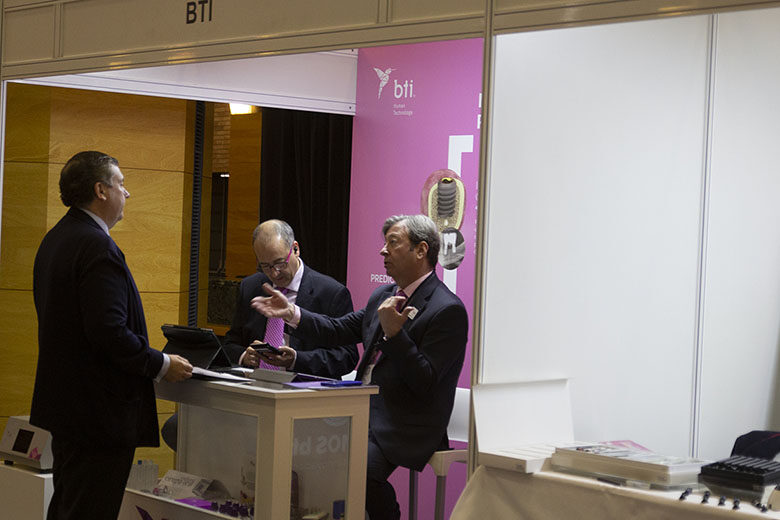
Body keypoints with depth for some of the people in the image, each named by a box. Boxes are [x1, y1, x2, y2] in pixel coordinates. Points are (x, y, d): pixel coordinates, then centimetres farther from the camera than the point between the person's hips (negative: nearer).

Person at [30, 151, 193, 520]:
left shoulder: (54, 240, 13)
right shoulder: (97, 246, -19)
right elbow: (109, 330, -26)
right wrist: (162, 365, -13)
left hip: (64, 402, 11)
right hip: (99, 412, -11)